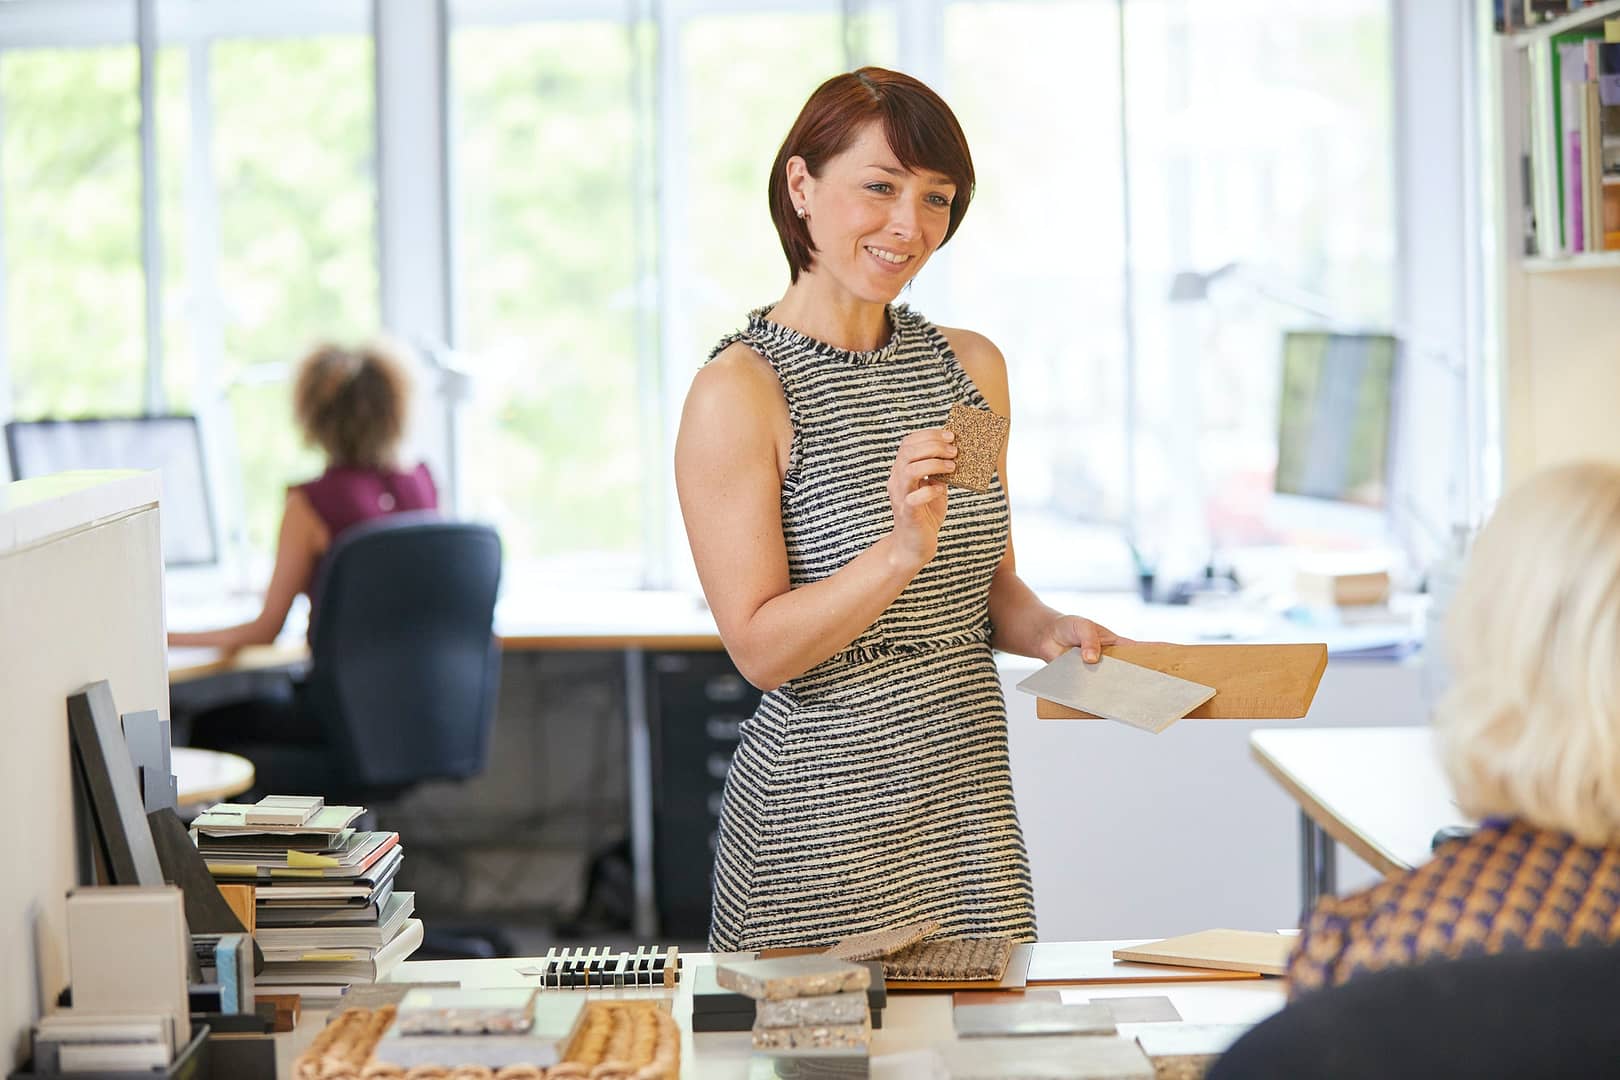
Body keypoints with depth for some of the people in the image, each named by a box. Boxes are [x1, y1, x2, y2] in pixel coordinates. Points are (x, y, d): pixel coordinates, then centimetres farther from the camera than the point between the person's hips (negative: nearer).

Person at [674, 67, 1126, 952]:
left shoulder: (971, 366, 9)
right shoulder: (737, 389, -11)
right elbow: (761, 647, -14)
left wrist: (1051, 632, -3)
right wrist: (904, 550, -26)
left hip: (971, 801, 6)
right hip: (823, 815, -6)